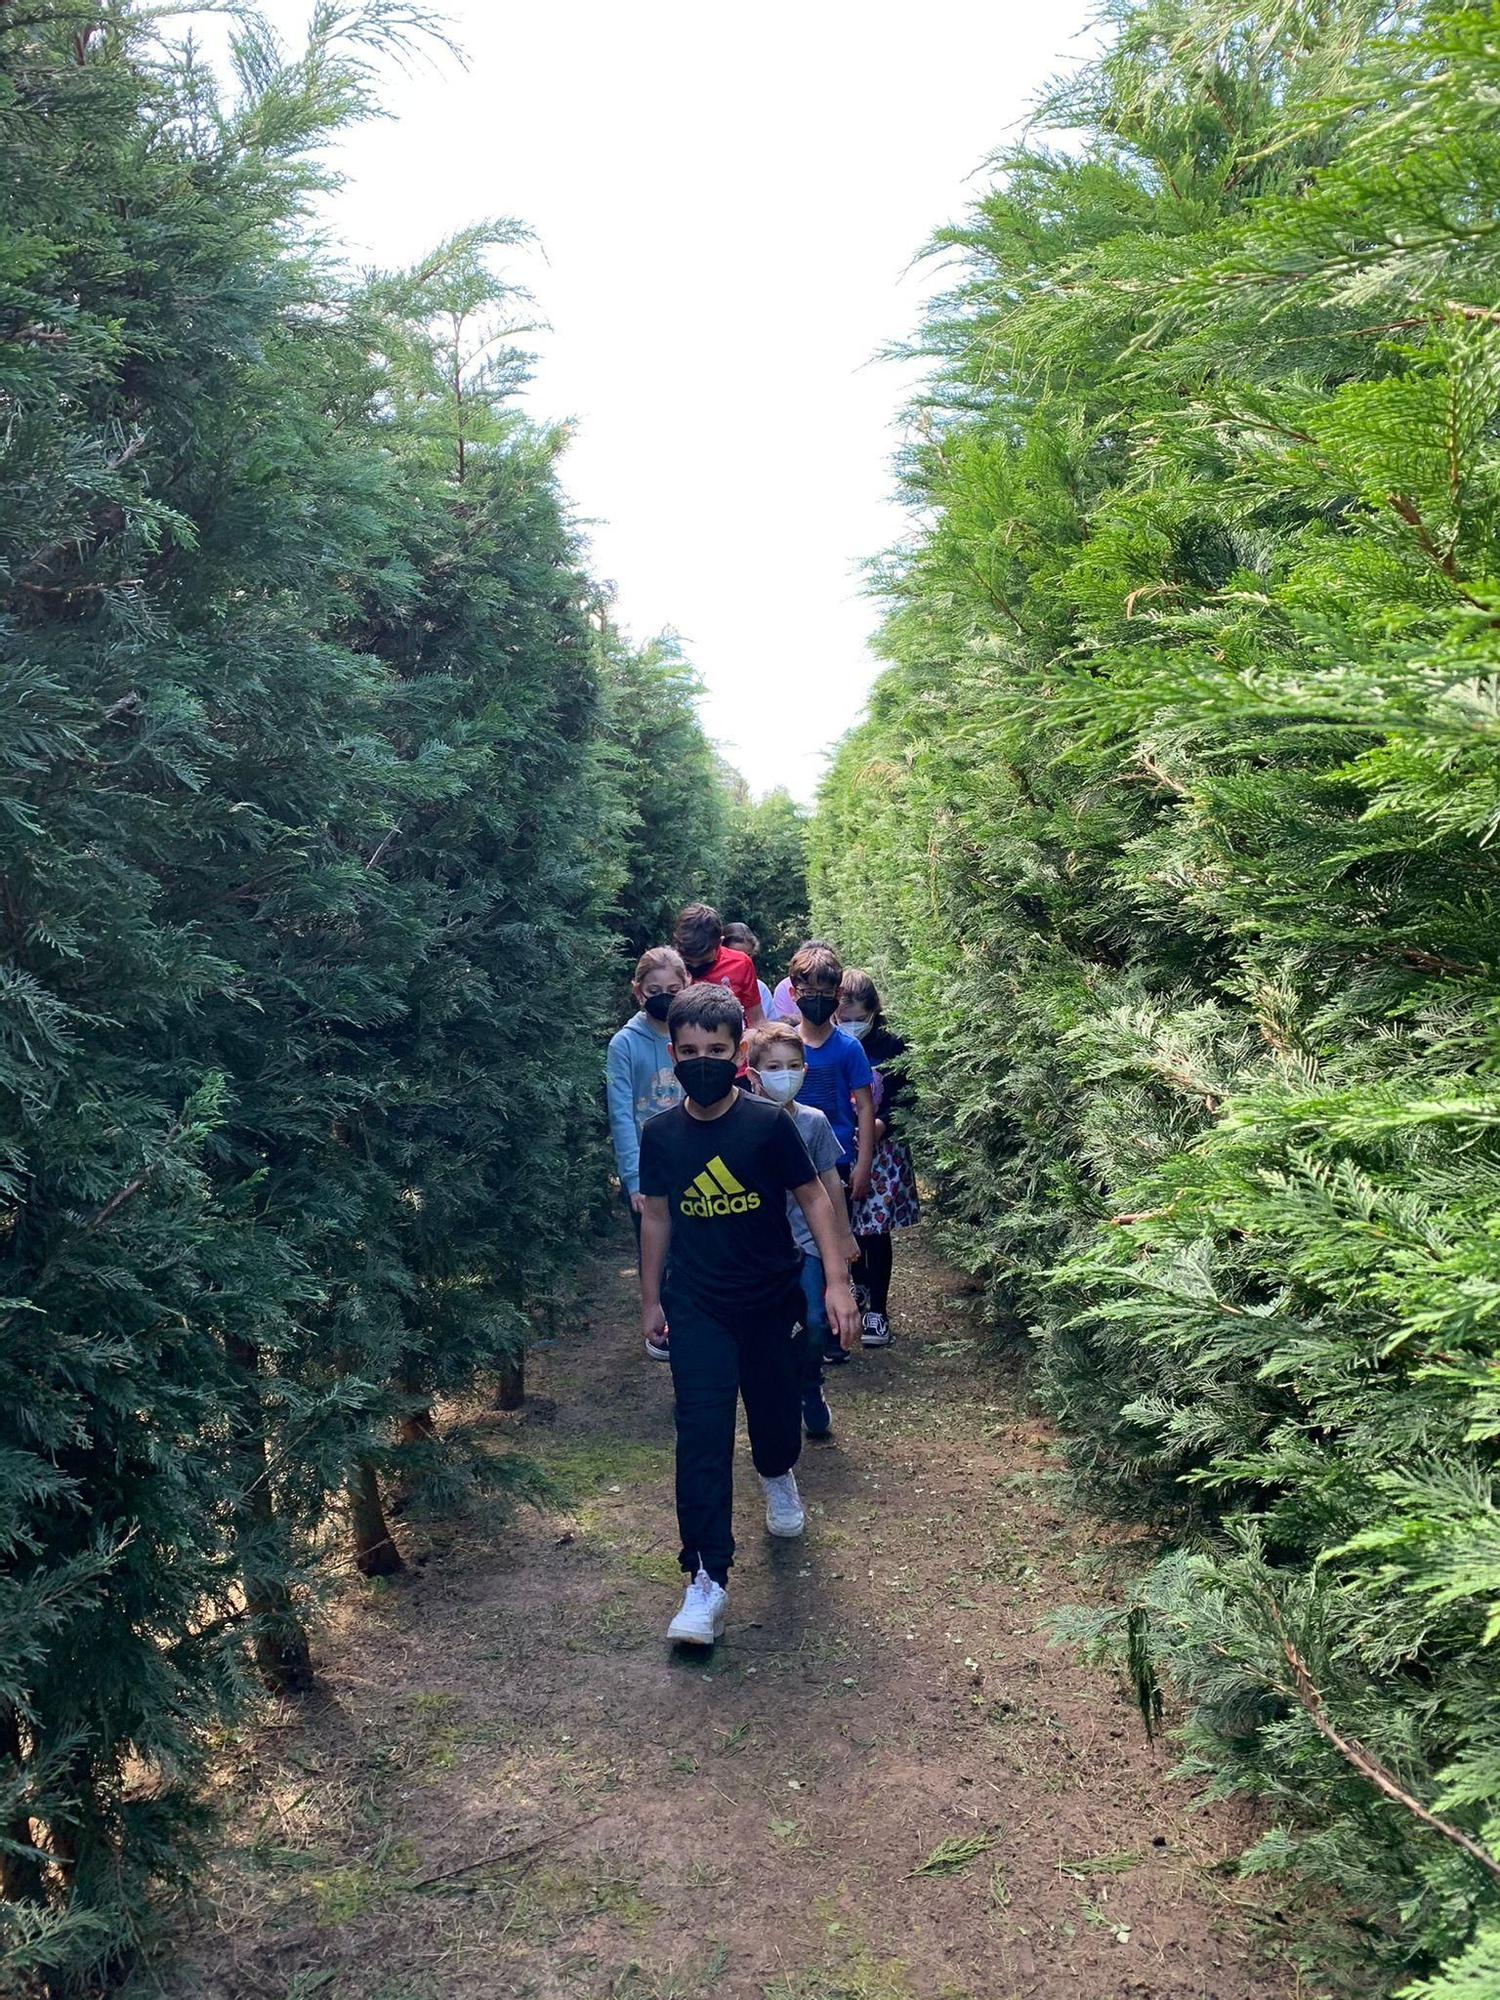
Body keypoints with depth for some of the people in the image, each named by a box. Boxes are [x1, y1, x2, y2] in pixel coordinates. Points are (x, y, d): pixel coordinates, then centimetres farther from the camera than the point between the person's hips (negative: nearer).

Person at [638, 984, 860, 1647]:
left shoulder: (769, 1124, -13)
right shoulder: (660, 1134, -4)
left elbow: (812, 1197, -6)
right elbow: (658, 1217, 7)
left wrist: (836, 1280, -12)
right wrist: (651, 1299, 12)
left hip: (771, 1300, 0)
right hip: (697, 1308, 1)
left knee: (774, 1410, 15)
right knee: (701, 1436, -8)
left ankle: (778, 1476, 51)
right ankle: (707, 1578, -3)